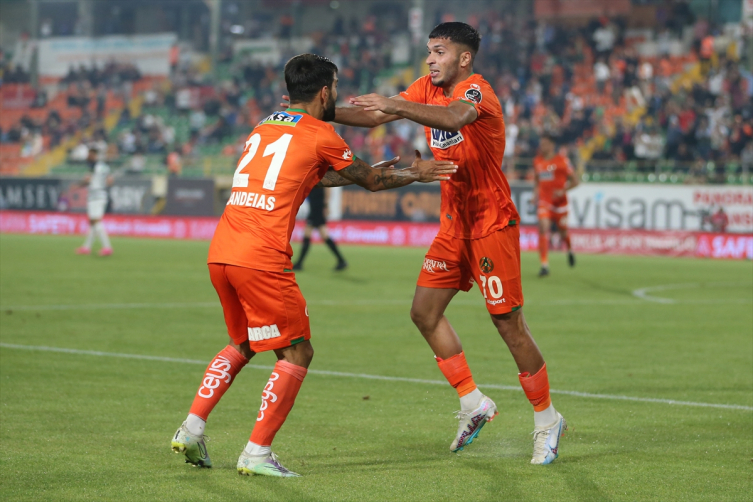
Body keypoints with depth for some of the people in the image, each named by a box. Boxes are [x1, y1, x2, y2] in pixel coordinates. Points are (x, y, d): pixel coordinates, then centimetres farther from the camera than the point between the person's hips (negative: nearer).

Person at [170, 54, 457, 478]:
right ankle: (257, 454, 0)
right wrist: (416, 174, 32)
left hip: (221, 252, 8)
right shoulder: (320, 135, 1)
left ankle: (192, 429, 14)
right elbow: (371, 181, 14)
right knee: (297, 352, 5)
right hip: (261, 259, -8)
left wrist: (370, 172, 47)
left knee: (241, 344, 26)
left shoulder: (265, 127, 22)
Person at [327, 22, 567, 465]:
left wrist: (397, 107, -52)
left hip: (492, 225, -8)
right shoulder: (429, 89, 7)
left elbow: (455, 117, -41)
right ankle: (474, 403, 15)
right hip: (455, 225, 8)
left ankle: (547, 419, 10)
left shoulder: (477, 91, -18)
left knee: (510, 325, -5)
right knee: (425, 311, 4)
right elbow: (375, 116, 6)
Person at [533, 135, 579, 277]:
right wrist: (536, 194, 6)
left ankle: (570, 250, 47)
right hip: (544, 201, 2)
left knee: (563, 230, 11)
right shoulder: (537, 161, 6)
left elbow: (574, 181, -3)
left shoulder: (562, 160, -7)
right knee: (543, 229, -16)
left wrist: (563, 191, -18)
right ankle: (544, 265, -17)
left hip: (559, 201, -2)